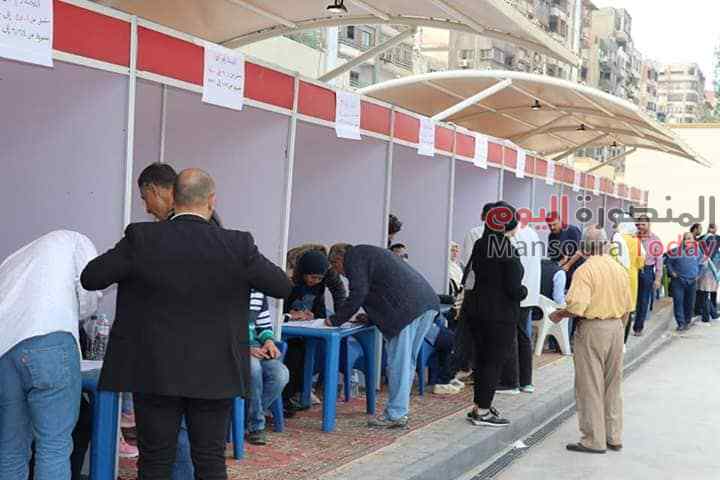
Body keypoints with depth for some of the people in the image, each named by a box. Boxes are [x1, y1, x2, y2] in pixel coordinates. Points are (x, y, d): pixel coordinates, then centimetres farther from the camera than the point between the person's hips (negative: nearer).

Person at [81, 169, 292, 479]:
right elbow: (282, 287, 1)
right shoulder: (237, 246, -10)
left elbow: (90, 278, -3)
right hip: (214, 373, 0)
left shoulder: (142, 238, -10)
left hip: (155, 372, 0)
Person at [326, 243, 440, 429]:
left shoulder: (354, 257, 4)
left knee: (398, 363, -5)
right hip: (428, 303, 10)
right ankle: (401, 411, 17)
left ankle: (395, 415, -2)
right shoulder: (370, 253, 33)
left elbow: (358, 293, -5)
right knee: (407, 362, 13)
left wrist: (335, 320, 4)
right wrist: (371, 318, 27)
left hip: (408, 308, -10)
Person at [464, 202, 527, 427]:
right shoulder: (509, 252, -16)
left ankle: (480, 406, 23)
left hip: (475, 309, 7)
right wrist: (524, 291, 4)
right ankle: (482, 411, 4)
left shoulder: (479, 246, 4)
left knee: (481, 358, 16)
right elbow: (514, 289, -17)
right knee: (494, 361, 2)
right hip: (501, 313, -7)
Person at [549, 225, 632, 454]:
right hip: (616, 328, 7)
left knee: (590, 386, 1)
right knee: (613, 385, 15)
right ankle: (614, 437, 22)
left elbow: (577, 306, -23)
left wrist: (558, 315, -6)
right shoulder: (619, 269, 6)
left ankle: (594, 440, 5)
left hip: (592, 329, -7)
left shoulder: (585, 270, -15)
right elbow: (627, 305, 11)